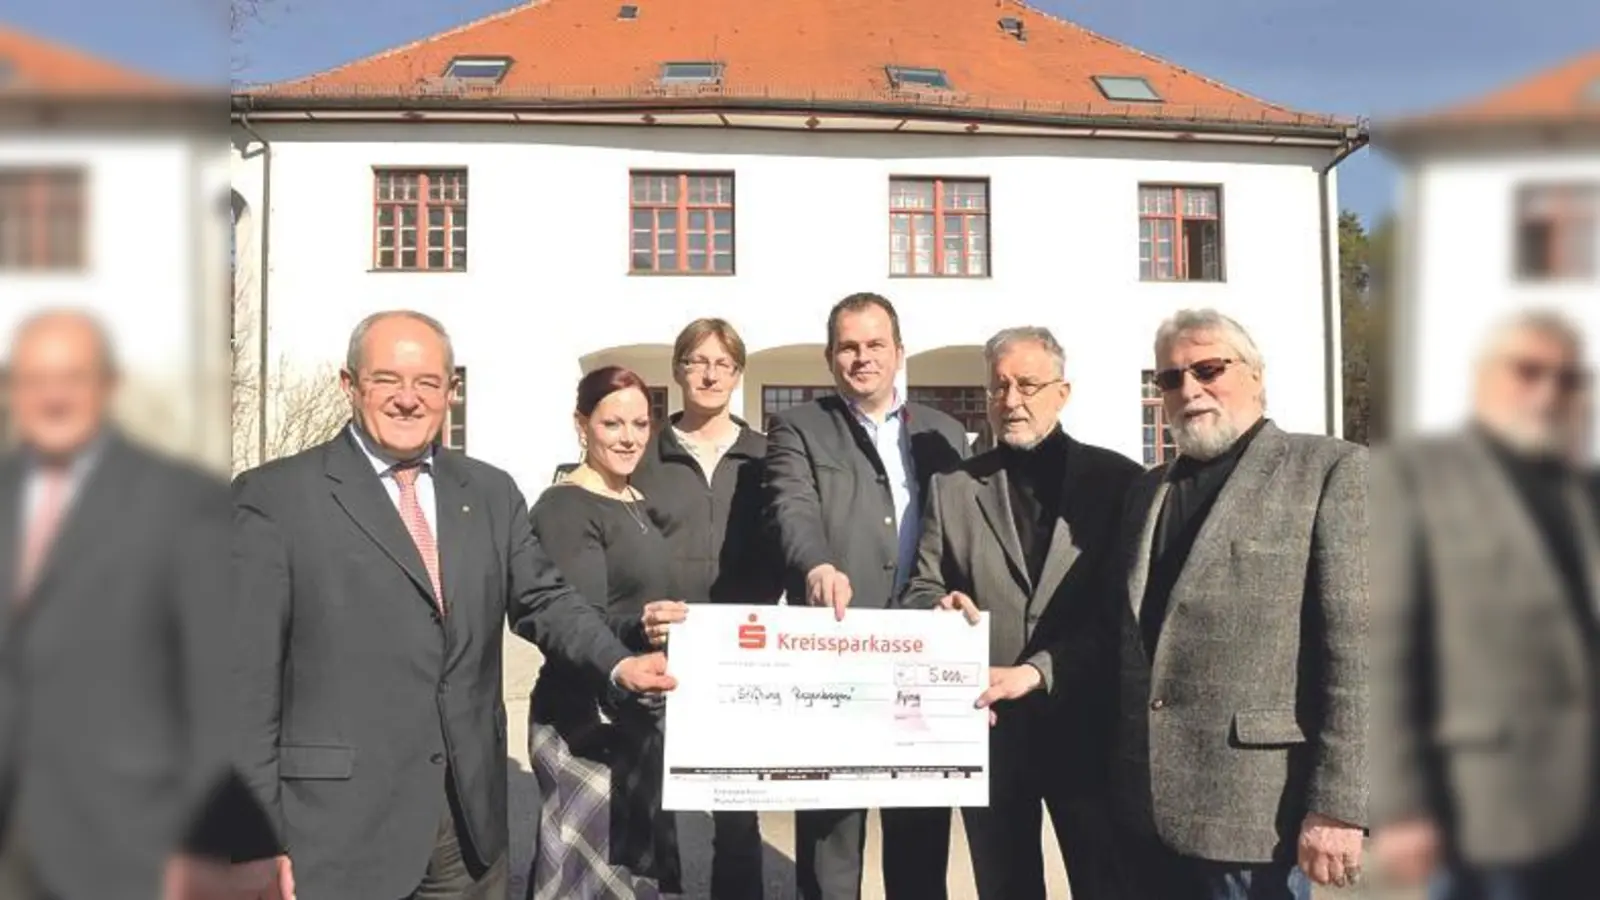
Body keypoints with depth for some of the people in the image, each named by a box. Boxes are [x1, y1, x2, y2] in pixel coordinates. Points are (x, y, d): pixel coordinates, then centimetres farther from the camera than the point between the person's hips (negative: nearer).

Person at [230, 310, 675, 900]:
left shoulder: (491, 492, 9)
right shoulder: (275, 497, -6)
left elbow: (544, 600, 10)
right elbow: (247, 679, -7)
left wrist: (620, 663, -9)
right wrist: (260, 838, -8)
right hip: (339, 832, -4)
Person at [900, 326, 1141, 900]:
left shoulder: (1118, 480, 0)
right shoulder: (952, 488, 7)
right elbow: (920, 590, 7)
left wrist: (1037, 671, -15)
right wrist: (940, 607, -17)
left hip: (1087, 725, -2)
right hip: (987, 724, 2)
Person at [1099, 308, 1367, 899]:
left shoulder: (1332, 470, -4)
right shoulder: (1147, 490, 14)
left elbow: (1357, 650, -11)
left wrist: (1337, 804, -16)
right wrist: (1119, 783, 10)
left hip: (1251, 813, -5)